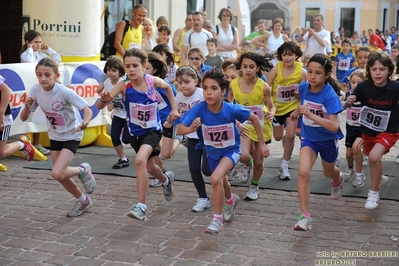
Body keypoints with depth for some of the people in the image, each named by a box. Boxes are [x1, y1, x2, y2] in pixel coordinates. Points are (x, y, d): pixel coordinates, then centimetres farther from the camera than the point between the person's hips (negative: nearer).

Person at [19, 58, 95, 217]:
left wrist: (84, 123, -48)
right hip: (54, 136, 6)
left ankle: (83, 170, 10)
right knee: (60, 175, 11)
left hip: (71, 136, -6)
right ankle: (83, 200, 35)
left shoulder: (64, 92, -27)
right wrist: (27, 106, -30)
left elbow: (88, 110, -27)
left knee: (57, 173, -21)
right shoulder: (36, 90, -13)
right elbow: (23, 118, -8)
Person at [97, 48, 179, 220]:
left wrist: (174, 108, 4)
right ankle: (166, 180, 59)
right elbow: (100, 106, -32)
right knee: (149, 167, 23)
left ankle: (142, 206, -24)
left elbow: (168, 87, 8)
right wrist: (104, 99, -54)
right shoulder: (124, 86, -21)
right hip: (135, 132, 3)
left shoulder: (153, 81, -17)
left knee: (140, 160, -29)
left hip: (153, 129, -3)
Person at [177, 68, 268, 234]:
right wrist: (191, 128, -55)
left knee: (215, 179, -27)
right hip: (212, 151, 4)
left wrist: (261, 143, -7)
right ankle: (231, 200, 63)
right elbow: (180, 129, -33)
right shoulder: (199, 109, -29)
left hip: (231, 150, -3)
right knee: (221, 181, 27)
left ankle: (217, 219, -7)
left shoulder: (232, 109, -30)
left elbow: (254, 118, -13)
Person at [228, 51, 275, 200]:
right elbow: (228, 103, 6)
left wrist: (271, 113, -30)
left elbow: (271, 107, -8)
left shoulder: (264, 87, -19)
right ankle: (246, 165, 16)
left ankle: (254, 186, 36)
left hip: (262, 126, -1)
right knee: (243, 156, -23)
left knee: (259, 161, 9)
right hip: (244, 125, 1)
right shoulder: (234, 84, -12)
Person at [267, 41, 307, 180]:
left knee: (290, 135, -13)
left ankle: (284, 166, 3)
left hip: (292, 106, -2)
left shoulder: (301, 71, -17)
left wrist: (300, 93, -31)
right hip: (277, 107, 2)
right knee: (278, 137, 14)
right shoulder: (277, 68, -17)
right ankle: (286, 139, 54)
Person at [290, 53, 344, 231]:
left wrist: (310, 115, -47)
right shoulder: (303, 87, -14)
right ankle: (305, 217, -15)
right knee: (303, 172, -21)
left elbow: (334, 126, -38)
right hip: (309, 137, 2)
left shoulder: (330, 95, -29)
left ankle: (337, 182, 63)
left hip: (328, 139, -2)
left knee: (328, 172, 24)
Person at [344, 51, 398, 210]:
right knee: (373, 161, 21)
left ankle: (374, 193, -4)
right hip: (368, 131, 3)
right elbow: (346, 105, -12)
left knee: (375, 157, -26)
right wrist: (348, 102, -33)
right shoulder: (364, 87, -20)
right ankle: (380, 178, 54)